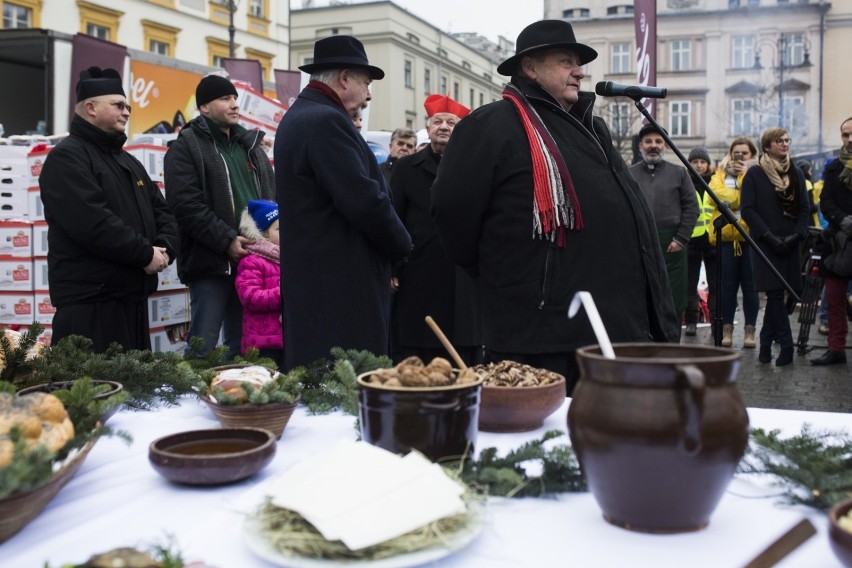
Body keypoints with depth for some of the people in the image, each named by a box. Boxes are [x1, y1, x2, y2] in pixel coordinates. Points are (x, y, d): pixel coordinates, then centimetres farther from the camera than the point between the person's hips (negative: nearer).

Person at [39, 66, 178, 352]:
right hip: (88, 303, -9)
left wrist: (165, 247, -3)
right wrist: (146, 253, -15)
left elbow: (162, 211, 18)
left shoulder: (127, 161, 22)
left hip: (132, 298, 9)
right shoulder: (67, 157, -9)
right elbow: (93, 223, -22)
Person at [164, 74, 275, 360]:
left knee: (242, 345, 13)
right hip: (210, 262, -6)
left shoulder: (251, 145, 19)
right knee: (203, 346, -3)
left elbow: (271, 197, 18)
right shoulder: (186, 148, -1)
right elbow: (187, 205, -13)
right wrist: (227, 240, -18)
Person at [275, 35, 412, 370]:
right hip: (341, 286, -11)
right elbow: (364, 199, -21)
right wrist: (402, 245, -4)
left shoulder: (296, 117, 18)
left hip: (308, 277, 11)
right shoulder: (327, 121, -15)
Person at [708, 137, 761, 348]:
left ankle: (750, 330, 8)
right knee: (728, 285, 3)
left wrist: (745, 175, -11)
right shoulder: (720, 174, 13)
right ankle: (727, 329, 9)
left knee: (750, 285, 2)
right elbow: (718, 193, -7)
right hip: (727, 235, 1)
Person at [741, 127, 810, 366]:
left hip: (790, 245, 4)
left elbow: (805, 208, 11)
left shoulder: (796, 174, 14)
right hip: (765, 244, -4)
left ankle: (765, 345, 15)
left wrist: (796, 235, -5)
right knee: (775, 293, -11)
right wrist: (770, 237, -12)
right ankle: (786, 345, -9)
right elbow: (748, 210, -6)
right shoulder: (754, 174, 0)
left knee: (776, 294, 4)